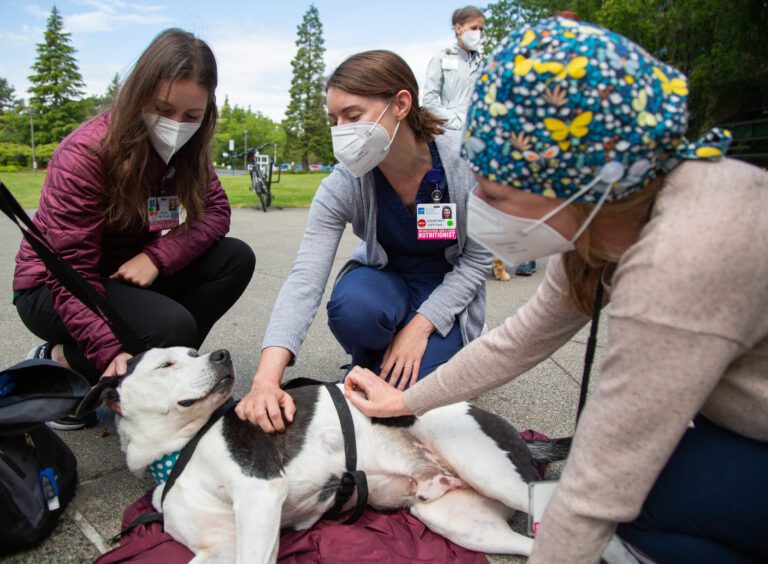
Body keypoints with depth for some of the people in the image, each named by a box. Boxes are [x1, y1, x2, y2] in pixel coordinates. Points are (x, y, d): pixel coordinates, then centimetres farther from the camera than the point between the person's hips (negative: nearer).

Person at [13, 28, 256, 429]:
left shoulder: (186, 150, -6)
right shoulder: (85, 154, -26)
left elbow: (216, 211, -11)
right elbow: (70, 275, -29)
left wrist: (157, 255, -28)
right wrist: (112, 352, -43)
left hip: (126, 275, 6)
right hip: (52, 289, -6)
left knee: (236, 259, -15)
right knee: (173, 327, -32)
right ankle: (63, 364, -4)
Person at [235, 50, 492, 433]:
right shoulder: (343, 186, -22)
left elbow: (476, 261, -15)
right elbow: (305, 277, -30)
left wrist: (419, 327, -24)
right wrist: (266, 379, -43)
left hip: (447, 288, -1)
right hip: (384, 276, 2)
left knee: (399, 387, -22)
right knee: (351, 308, -34)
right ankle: (367, 363, 1)